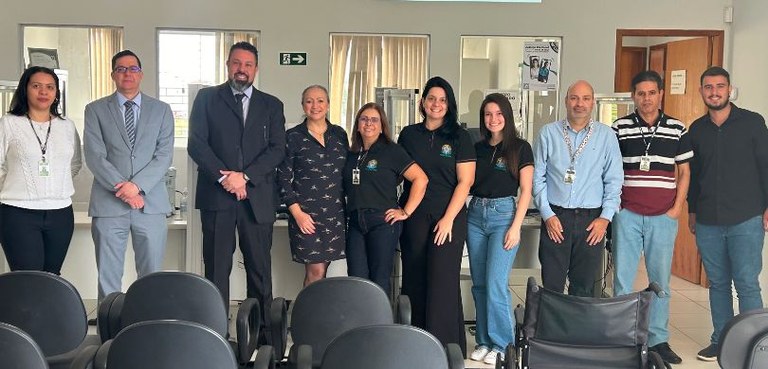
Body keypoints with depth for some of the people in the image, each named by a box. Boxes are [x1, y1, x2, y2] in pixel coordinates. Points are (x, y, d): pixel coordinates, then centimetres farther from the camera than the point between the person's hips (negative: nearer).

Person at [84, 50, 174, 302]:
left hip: (151, 203, 1)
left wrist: (137, 185, -12)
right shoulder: (95, 110, 9)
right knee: (108, 278, 2)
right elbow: (94, 156, -1)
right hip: (109, 205, 0)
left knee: (152, 277, 3)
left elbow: (164, 155, 1)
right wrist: (121, 187, -12)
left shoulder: (161, 110, 11)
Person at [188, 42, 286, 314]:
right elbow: (196, 144, 1)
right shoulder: (207, 98, 10)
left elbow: (277, 149, 2)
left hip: (258, 198, 1)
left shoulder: (272, 105, 14)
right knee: (217, 268, 2)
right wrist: (224, 177, -11)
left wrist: (245, 176, -10)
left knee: (260, 268, 2)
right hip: (216, 196, -1)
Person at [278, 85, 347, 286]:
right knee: (316, 271, -4)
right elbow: (284, 178, -2)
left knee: (322, 267, 8)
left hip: (335, 213, 4)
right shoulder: (293, 137, -2)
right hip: (306, 213, -3)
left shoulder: (339, 134, 9)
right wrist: (297, 212, -10)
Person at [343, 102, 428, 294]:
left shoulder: (391, 151, -2)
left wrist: (406, 211, -9)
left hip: (383, 223, -5)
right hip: (355, 224, 5)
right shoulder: (352, 155, 14)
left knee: (379, 282, -1)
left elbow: (420, 179, -7)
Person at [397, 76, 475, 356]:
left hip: (449, 217, -3)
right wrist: (401, 209, 5)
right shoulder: (409, 135, 9)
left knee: (442, 281, -5)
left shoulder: (459, 136, 1)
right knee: (414, 281, 6)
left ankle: (445, 348, 5)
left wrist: (448, 218, -10)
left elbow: (465, 181, -3)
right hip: (414, 217, 3)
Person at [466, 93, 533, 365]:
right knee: (479, 283, 7)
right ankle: (484, 340, 18)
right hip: (476, 215, 5)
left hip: (504, 213, -5)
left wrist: (516, 226, -11)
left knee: (496, 283, -10)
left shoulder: (520, 148, 0)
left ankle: (501, 344, 3)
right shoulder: (477, 148, 12)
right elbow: (468, 184, 14)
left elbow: (526, 190, -3)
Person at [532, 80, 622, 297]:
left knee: (584, 288, 7)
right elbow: (538, 177, 4)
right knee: (551, 286, 1)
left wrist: (605, 217, -2)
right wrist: (547, 214, -3)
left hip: (591, 220, 1)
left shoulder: (607, 135, 6)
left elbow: (614, 180, 6)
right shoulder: (548, 133, 4)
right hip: (555, 218, 0)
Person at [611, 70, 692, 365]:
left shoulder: (677, 129, 5)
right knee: (622, 279, 3)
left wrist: (678, 207, -1)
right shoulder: (619, 128, 2)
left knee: (660, 280, 7)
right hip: (627, 214, -1)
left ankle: (658, 340, 17)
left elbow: (684, 171, 8)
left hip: (663, 217, 1)